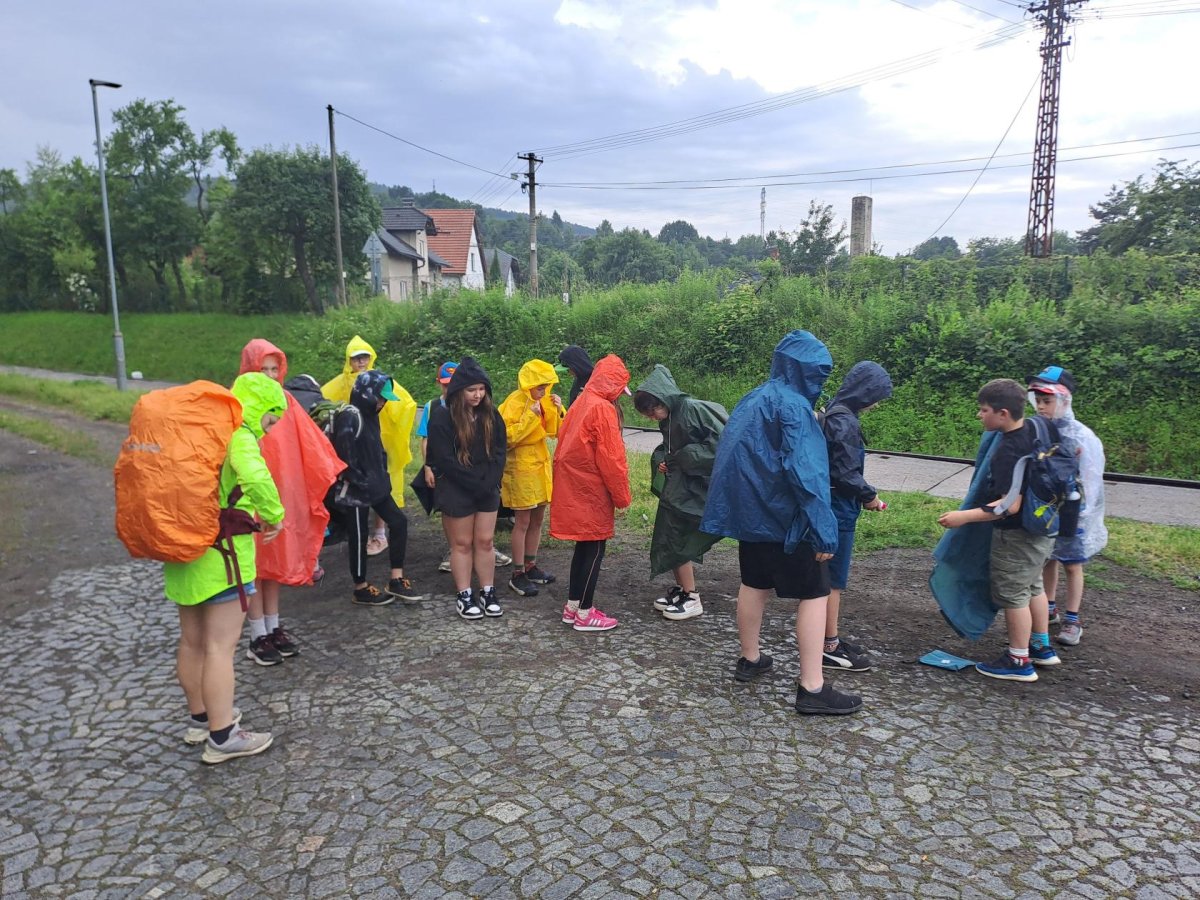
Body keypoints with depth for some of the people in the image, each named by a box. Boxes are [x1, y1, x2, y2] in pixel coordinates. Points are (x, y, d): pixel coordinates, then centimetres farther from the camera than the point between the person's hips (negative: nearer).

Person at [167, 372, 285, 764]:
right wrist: (274, 516, -21)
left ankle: (200, 718, 36)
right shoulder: (239, 438, -16)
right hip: (222, 555, -9)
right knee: (220, 647, -1)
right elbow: (256, 478, -36)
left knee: (192, 642, 19)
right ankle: (221, 737, 7)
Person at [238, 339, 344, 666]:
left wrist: (330, 469, 2)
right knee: (254, 563, 4)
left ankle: (274, 628, 27)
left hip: (281, 492, 5)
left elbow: (308, 440, 6)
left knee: (277, 559, 14)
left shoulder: (284, 401, 5)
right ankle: (258, 637, 14)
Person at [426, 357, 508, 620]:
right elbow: (445, 459, -15)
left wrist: (489, 482, -10)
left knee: (485, 541, 8)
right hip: (456, 490, -4)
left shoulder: (491, 415, 4)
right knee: (462, 544, 5)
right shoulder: (442, 416, -12)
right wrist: (475, 484, -15)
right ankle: (464, 596, 14)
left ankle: (488, 593, 17)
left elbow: (499, 451, 4)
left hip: (488, 489, 4)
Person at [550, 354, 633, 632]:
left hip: (574, 486, 9)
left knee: (584, 546, 16)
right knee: (594, 549, 0)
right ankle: (585, 613, 7)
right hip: (591, 491, -9)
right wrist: (623, 496, -8)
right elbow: (611, 459, -17)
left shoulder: (581, 403, 11)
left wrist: (566, 478, 18)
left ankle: (572, 607, 22)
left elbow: (565, 440, 15)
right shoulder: (602, 409, -16)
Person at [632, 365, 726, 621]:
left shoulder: (694, 409, -17)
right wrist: (661, 459, 0)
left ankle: (692, 598, 7)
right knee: (668, 540, 10)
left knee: (676, 541, -5)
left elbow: (722, 440, -22)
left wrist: (685, 457, -18)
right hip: (675, 487, 8)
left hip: (694, 489, -8)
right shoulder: (669, 419, 8)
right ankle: (681, 588, 25)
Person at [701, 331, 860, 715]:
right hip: (784, 516, -9)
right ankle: (812, 689, 0)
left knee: (754, 584, 19)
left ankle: (750, 660, 33)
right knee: (814, 594, -2)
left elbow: (736, 453, 18)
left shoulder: (755, 398, 10)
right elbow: (804, 470, -24)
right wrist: (822, 529, -23)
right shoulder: (793, 405, -17)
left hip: (750, 510, 9)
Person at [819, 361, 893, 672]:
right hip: (838, 510, -10)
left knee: (829, 578, 17)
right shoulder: (845, 422, -20)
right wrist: (869, 496, -7)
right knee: (834, 581, 0)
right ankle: (829, 648, 10)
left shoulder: (834, 414, 10)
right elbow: (846, 475, -22)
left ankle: (829, 639, 27)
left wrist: (862, 494, 7)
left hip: (831, 506, 10)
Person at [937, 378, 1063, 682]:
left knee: (1012, 593, 4)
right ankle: (1042, 647, 37)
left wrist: (965, 516, -35)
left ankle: (1019, 662, 15)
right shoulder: (1035, 429, -3)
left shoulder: (1009, 452, -29)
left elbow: (1011, 505, -32)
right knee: (1032, 586, 23)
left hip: (1018, 535, -10)